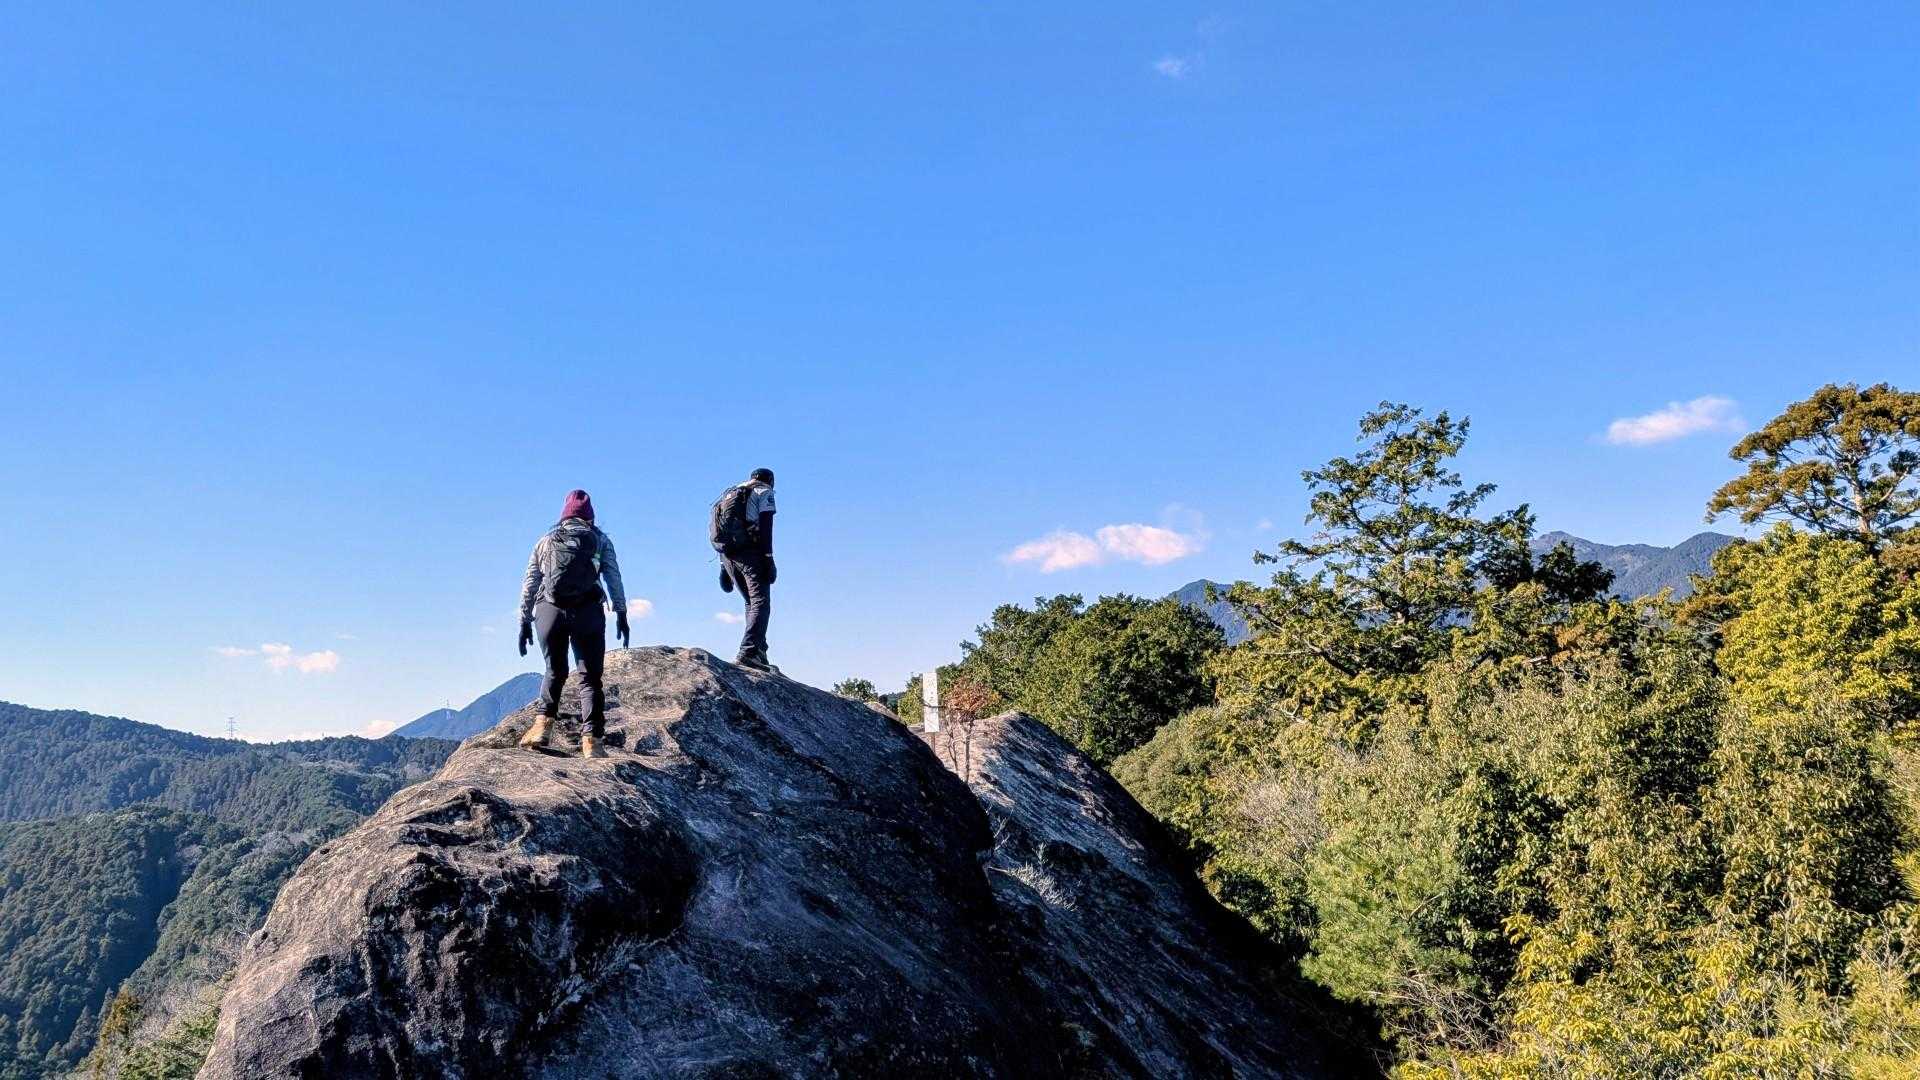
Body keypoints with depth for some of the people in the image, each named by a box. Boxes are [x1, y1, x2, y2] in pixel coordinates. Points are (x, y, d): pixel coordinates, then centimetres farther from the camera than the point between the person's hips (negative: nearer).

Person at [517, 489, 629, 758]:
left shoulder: (545, 541, 19)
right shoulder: (600, 540, 15)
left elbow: (529, 584, 16)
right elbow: (614, 578, 6)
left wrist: (524, 622, 18)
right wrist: (621, 614, 7)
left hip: (549, 611, 2)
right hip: (587, 612, -2)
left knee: (555, 671, 19)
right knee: (590, 676, 3)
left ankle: (543, 725, 4)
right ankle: (592, 740, -5)